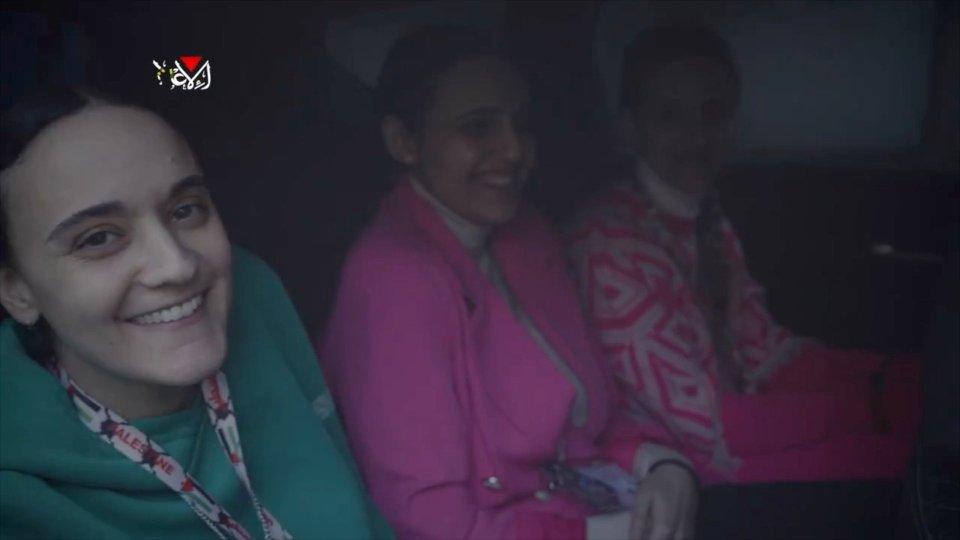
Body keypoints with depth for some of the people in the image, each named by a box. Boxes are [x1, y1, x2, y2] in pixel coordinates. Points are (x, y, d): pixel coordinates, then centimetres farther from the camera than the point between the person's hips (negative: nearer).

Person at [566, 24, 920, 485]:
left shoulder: (705, 218, 4)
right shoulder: (609, 243, -23)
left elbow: (766, 351, 4)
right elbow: (706, 423, -23)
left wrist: (891, 376, -8)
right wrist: (869, 401, -17)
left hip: (722, 425, 8)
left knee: (917, 388, -2)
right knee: (894, 454, -13)